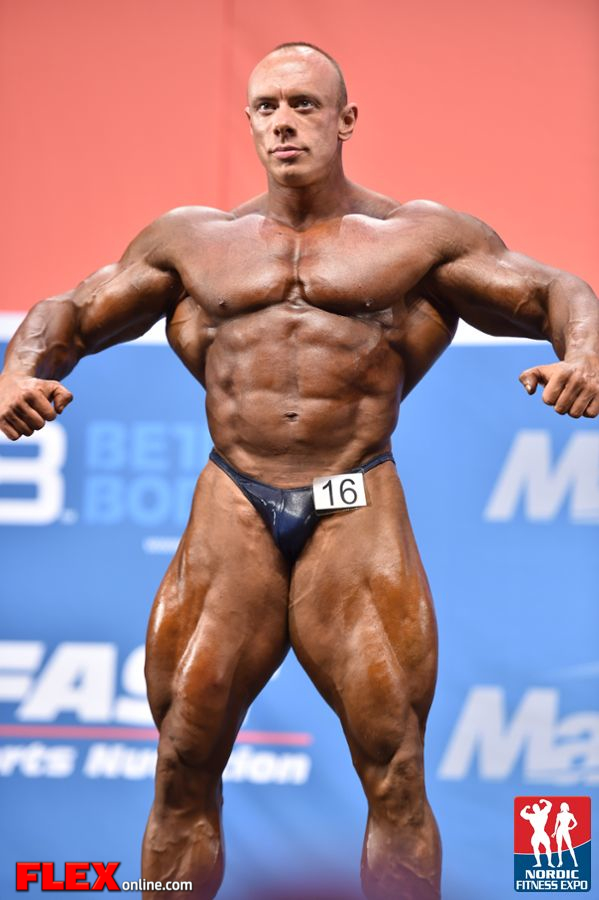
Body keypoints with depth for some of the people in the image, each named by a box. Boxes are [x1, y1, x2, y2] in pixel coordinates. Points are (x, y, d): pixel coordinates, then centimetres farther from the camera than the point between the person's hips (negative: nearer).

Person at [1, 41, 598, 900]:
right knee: (184, 769, -1)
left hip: (358, 514, -1)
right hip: (231, 512, 2)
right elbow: (70, 312, 19)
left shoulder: (420, 236, 10)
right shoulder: (192, 239, 16)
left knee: (394, 771, -5)